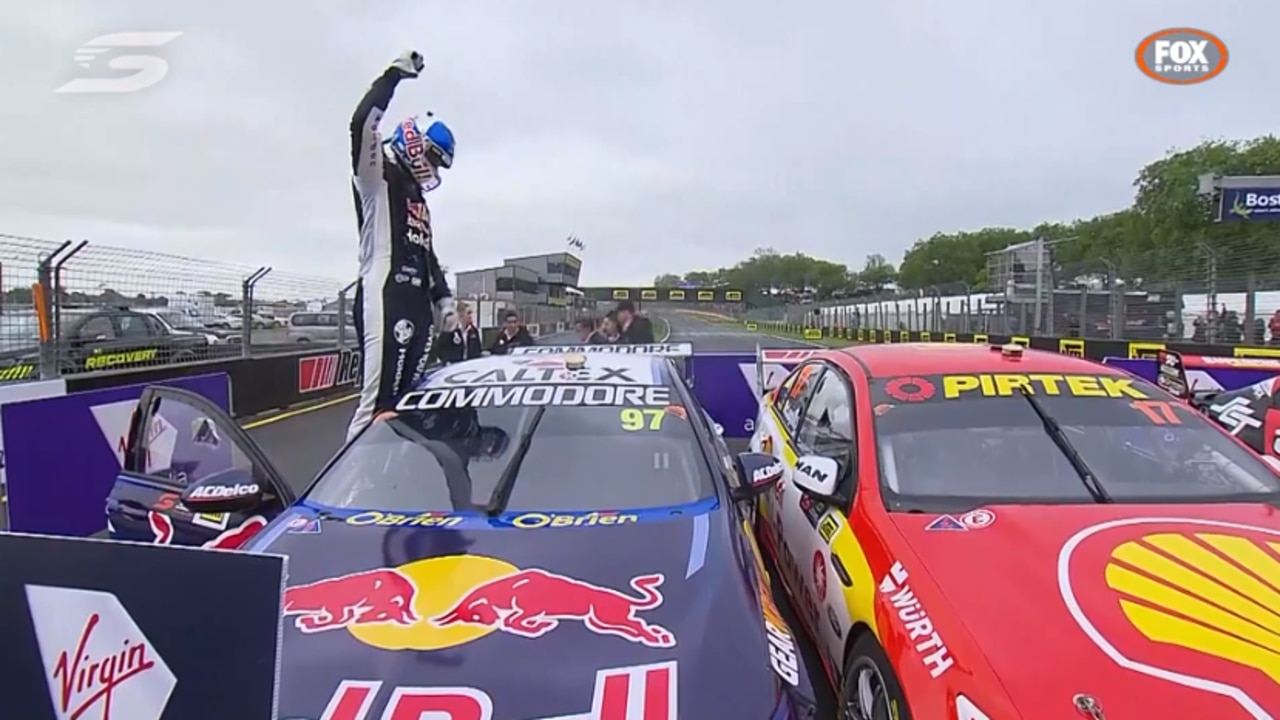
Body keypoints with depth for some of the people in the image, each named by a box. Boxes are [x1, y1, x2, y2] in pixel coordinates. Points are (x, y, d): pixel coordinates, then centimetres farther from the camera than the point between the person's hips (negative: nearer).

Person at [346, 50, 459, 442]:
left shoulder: (417, 200, 30)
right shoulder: (377, 179, 5)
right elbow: (362, 125, -13)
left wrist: (443, 297, 26)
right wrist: (395, 74, -9)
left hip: (417, 304, 9)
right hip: (385, 300, -9)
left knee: (406, 401, 8)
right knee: (377, 402, -17)